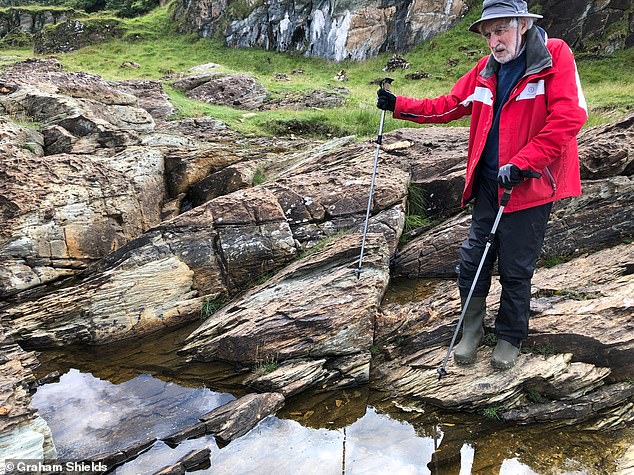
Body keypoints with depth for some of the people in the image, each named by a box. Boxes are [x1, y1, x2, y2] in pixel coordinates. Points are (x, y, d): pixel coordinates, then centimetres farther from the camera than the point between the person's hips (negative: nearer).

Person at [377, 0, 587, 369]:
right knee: (473, 260, 9)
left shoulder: (555, 55, -8)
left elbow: (569, 117, -19)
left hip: (530, 186, -5)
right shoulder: (486, 69, 10)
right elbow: (447, 106, 14)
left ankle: (510, 339, 28)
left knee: (516, 269, 6)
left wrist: (521, 163, -23)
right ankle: (472, 330, 29)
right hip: (488, 185, 5)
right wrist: (399, 105, 6)